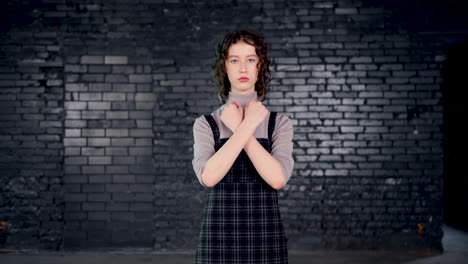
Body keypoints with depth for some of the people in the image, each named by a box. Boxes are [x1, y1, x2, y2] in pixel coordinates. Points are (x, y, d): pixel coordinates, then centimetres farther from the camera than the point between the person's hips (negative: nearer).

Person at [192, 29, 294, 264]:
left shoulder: (279, 123, 2)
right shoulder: (205, 125, 1)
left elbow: (278, 178, -15)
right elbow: (208, 176, -17)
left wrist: (237, 128, -11)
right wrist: (248, 125, -15)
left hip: (266, 240, 1)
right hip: (219, 240, 0)